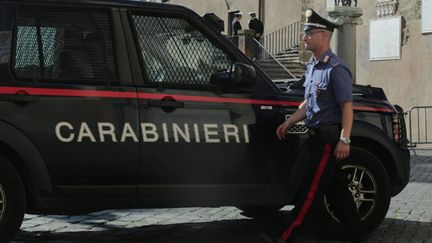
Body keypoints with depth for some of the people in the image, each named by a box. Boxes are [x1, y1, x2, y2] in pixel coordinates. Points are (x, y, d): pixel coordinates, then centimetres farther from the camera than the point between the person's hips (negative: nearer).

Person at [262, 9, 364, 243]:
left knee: (310, 188, -7)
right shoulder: (312, 66, 15)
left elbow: (347, 106, -17)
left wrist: (344, 139, -23)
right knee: (334, 188, 11)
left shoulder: (335, 68, -14)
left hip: (329, 136, -9)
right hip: (316, 135, 9)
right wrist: (289, 122, 16)